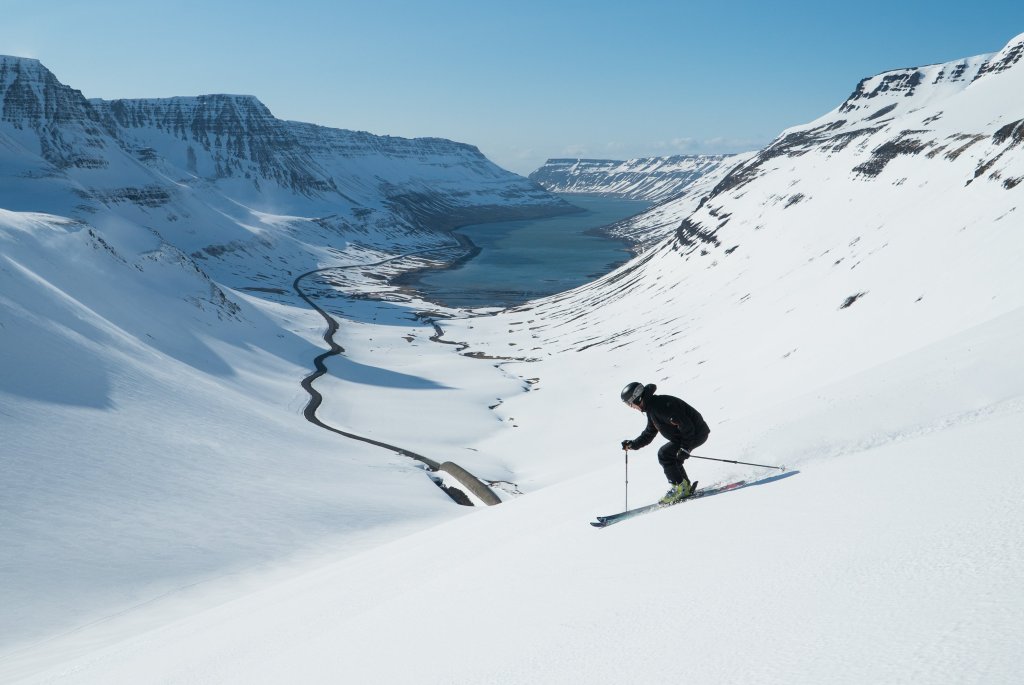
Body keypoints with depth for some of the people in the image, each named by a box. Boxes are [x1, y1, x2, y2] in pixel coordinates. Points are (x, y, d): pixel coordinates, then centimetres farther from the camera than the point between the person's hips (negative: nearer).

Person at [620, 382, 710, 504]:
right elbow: (648, 434, 21)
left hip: (696, 433, -10)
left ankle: (680, 487, -5)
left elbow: (686, 426, -26)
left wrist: (685, 448, -24)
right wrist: (632, 444, 10)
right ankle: (685, 487, 18)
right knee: (671, 458, 14)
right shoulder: (651, 408, 9)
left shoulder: (661, 405, -24)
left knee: (664, 454, -12)